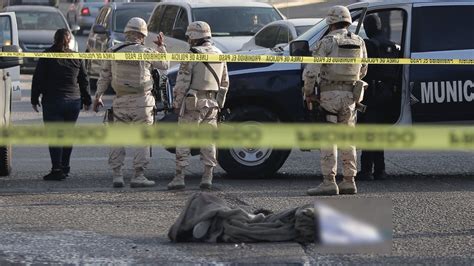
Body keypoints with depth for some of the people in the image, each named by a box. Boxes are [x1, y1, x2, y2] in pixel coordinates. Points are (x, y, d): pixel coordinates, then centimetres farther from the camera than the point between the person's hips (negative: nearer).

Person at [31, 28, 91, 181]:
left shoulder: (46, 57, -4)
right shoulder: (77, 58, 6)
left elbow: (38, 79, -2)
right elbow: (84, 81, 12)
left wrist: (34, 99, 4)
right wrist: (86, 100, 20)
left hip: (52, 101, -4)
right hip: (74, 101, 4)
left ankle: (57, 169, -12)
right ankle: (65, 167, 19)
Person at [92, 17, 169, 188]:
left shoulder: (112, 52, 3)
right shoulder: (145, 53, -8)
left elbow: (104, 76, 8)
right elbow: (165, 64, 7)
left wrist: (98, 96, 17)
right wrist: (161, 47, 21)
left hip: (120, 102, 4)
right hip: (141, 102, -4)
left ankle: (117, 175, 7)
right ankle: (138, 176, -1)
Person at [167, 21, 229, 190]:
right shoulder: (219, 55, 11)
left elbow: (182, 82, -12)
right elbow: (224, 83, 16)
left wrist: (176, 103, -4)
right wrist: (219, 104, 21)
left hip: (193, 102, -6)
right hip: (212, 104, 6)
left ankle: (179, 178, -4)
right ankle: (207, 178, 6)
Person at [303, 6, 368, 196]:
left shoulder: (327, 42, -9)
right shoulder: (359, 42, 7)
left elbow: (311, 71, -13)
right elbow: (362, 71, 17)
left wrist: (308, 93, 0)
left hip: (329, 95, -5)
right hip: (350, 95, 5)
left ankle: (329, 182, -9)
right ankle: (349, 181, 14)